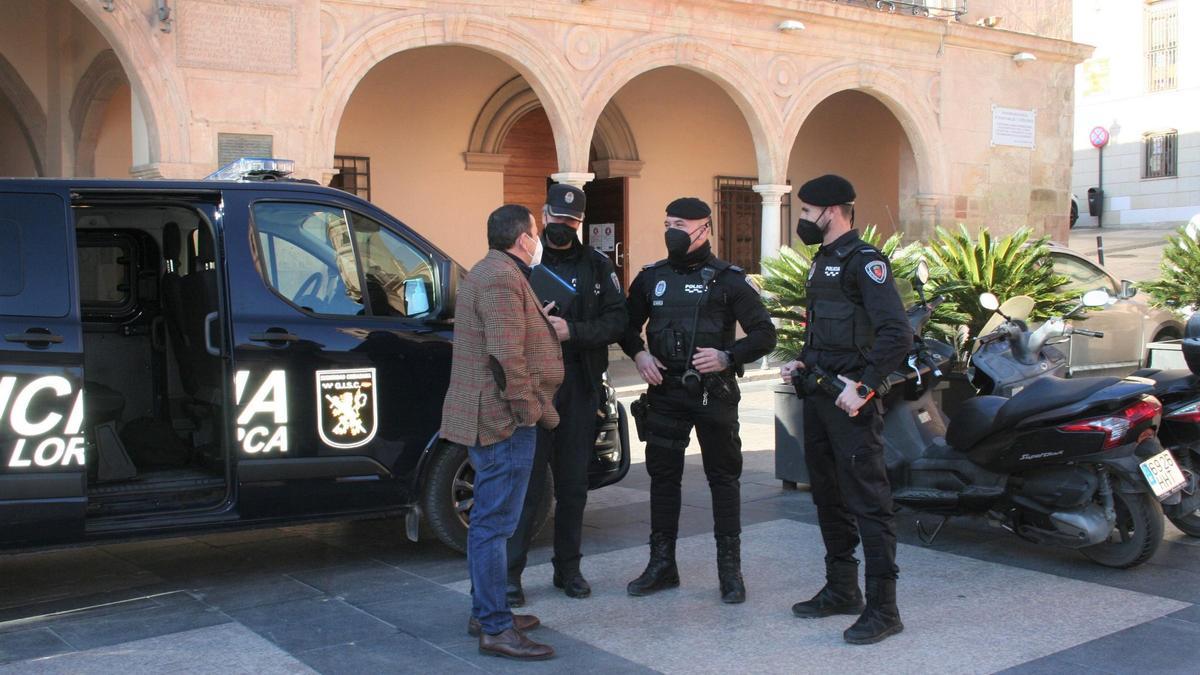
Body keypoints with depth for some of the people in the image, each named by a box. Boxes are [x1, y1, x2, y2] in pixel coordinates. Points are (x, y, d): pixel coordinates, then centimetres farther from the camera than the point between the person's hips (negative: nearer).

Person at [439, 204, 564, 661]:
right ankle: (495, 628, -2)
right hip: (504, 420, -11)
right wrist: (531, 411, -18)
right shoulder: (502, 279, -17)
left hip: (491, 418, 11)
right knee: (494, 524, -7)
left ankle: (486, 612, 28)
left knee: (489, 520, 17)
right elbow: (507, 358, -23)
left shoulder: (490, 273, 19)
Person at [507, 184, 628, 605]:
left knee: (573, 483, 10)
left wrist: (572, 330, -15)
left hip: (580, 388, 2)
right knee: (527, 480, -3)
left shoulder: (597, 266, 9)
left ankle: (568, 568, 22)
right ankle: (510, 572, 4)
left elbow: (616, 321, 1)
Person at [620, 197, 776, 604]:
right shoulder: (651, 277, 9)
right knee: (662, 475, 8)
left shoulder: (727, 279, -3)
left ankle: (730, 570, 11)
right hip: (664, 391, 4)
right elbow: (628, 324, 21)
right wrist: (638, 354, 1)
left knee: (723, 478, 3)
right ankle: (662, 565, 20)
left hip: (713, 393, -4)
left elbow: (764, 334, -4)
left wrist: (727, 357, -18)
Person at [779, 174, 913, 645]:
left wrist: (864, 386, -23)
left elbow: (897, 334, -21)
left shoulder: (863, 260, -12)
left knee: (867, 501, -6)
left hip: (850, 399, -10)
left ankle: (883, 607, -1)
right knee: (828, 496, 15)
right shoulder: (822, 261, 17)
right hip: (819, 395, 10)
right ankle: (841, 589, 27)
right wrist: (802, 363, 10)